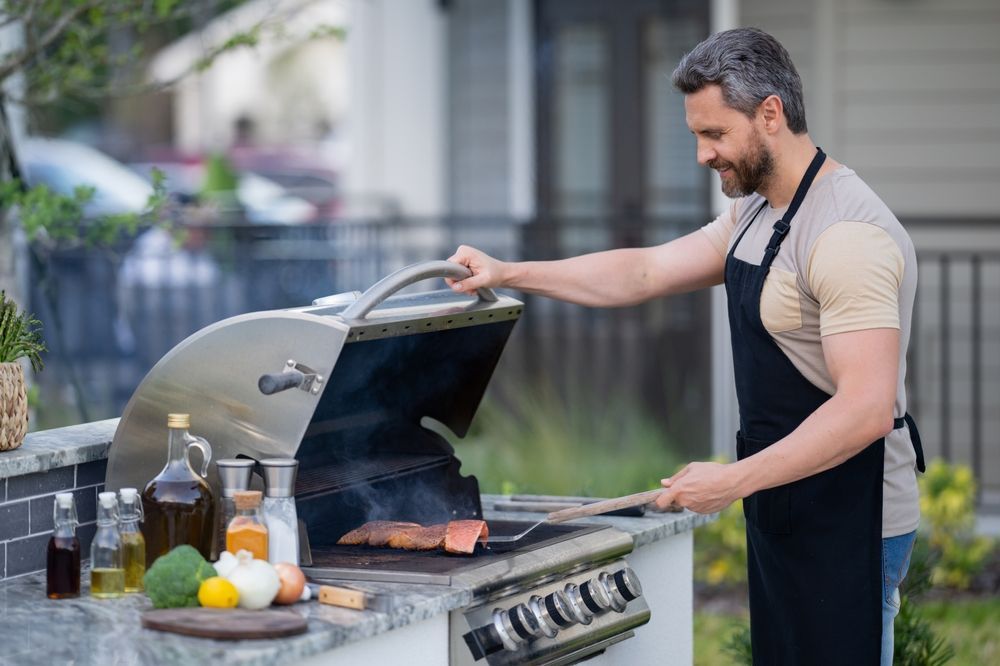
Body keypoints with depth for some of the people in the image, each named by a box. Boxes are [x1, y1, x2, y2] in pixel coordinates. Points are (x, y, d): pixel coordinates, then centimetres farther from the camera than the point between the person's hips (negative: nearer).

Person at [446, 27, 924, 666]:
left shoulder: (848, 235, -22)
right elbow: (644, 272, 17)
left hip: (848, 527, -10)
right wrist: (509, 272, 10)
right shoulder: (755, 216, 12)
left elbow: (866, 410, -28)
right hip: (787, 516, 10)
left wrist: (735, 480, -25)